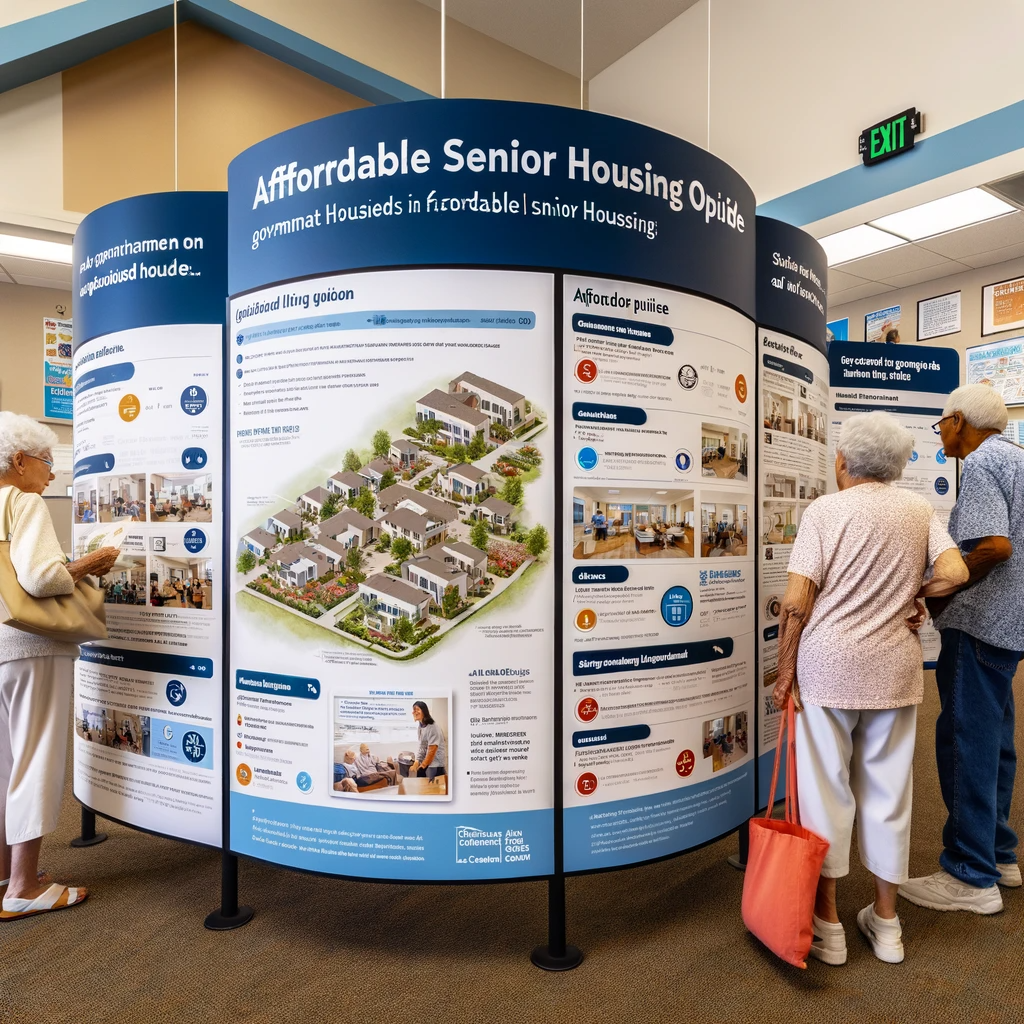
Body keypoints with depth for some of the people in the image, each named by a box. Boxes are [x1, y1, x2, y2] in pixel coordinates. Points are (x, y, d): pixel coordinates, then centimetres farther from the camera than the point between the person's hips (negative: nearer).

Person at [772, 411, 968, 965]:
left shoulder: (825, 510, -7)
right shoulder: (919, 510, 4)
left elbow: (796, 601, -13)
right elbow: (954, 573, -7)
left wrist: (785, 673, -5)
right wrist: (914, 595, 12)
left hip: (828, 667, -3)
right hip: (896, 670, 4)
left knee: (825, 789, 8)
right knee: (888, 791, 15)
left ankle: (826, 923, 20)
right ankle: (885, 921, 30)